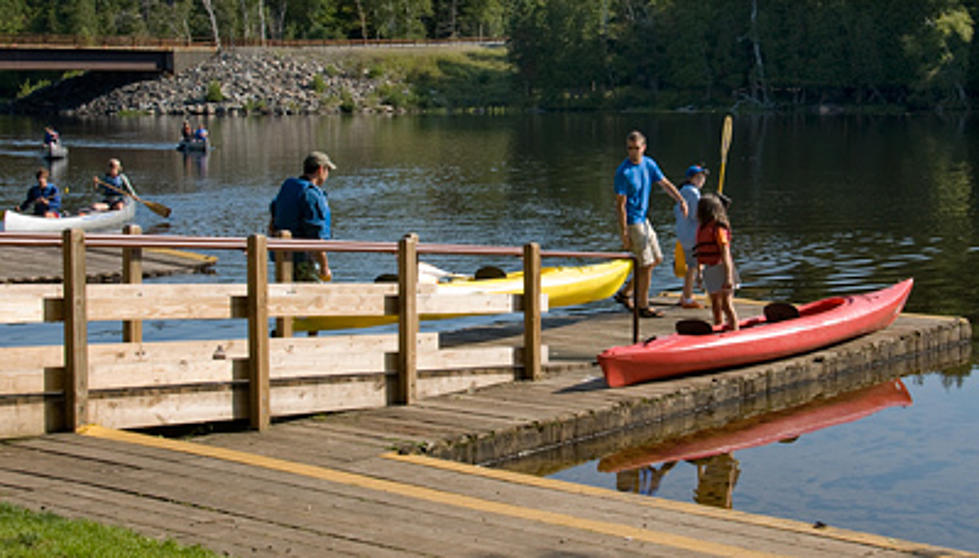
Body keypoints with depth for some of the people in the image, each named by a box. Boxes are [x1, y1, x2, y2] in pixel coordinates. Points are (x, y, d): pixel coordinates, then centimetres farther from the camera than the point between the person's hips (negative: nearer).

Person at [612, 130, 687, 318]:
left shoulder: (649, 164, 4)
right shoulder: (624, 172, -19)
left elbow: (665, 183, 9)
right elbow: (620, 205, -18)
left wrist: (680, 200, -8)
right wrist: (624, 234, -20)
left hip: (643, 219, 9)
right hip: (631, 222, -9)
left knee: (656, 259, 15)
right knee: (646, 263, -5)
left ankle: (624, 293, 23)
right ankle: (643, 307, 7)